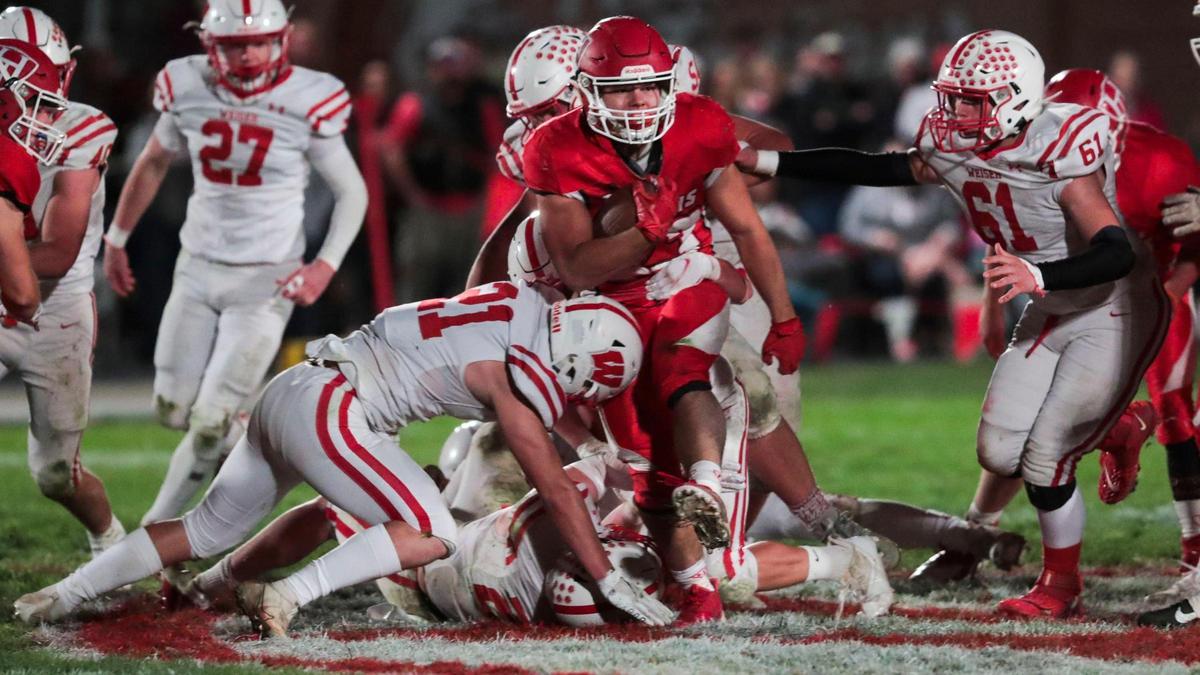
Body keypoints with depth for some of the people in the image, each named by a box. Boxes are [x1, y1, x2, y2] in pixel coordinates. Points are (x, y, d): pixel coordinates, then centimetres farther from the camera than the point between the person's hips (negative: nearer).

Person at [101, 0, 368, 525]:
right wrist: (116, 239, 18)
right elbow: (153, 163, 14)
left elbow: (352, 192, -4)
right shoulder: (190, 90, -5)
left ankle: (160, 524, 15)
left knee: (210, 421, -6)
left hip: (266, 280, -4)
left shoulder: (306, 102, -15)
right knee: (173, 410, 3)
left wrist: (326, 265, -17)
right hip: (198, 268, 4)